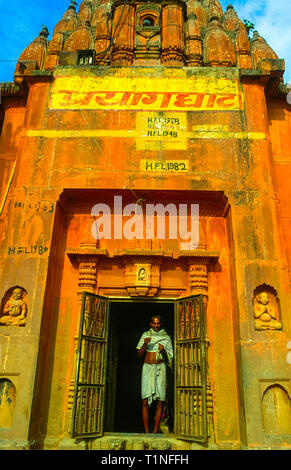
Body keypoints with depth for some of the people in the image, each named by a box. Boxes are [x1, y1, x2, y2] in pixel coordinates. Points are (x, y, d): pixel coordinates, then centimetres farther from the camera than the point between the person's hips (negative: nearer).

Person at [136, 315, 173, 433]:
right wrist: (145, 344, -9)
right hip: (147, 367, 0)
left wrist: (163, 350, -10)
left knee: (160, 401, -4)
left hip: (160, 368, 0)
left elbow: (169, 357, 10)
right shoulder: (145, 335, 10)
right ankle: (146, 431, 1)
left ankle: (155, 431, 3)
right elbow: (139, 355, 7)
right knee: (145, 401, -6)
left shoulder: (166, 337, 10)